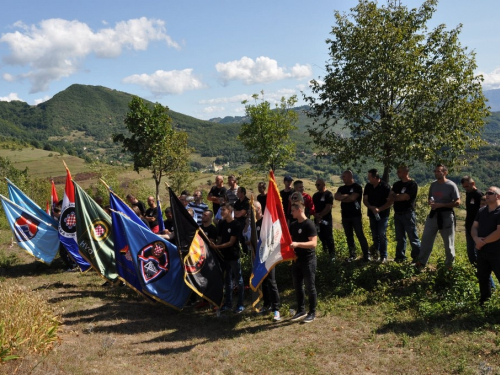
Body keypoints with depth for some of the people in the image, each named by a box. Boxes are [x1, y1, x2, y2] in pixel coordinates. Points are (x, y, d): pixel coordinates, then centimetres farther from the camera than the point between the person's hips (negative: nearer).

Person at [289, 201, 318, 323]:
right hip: (296, 260, 7)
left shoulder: (309, 224, -15)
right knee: (297, 286, 12)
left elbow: (313, 243, -23)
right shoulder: (293, 225, 9)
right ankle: (301, 310, 24)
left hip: (308, 260, -7)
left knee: (310, 287, 2)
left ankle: (312, 313, 13)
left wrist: (297, 244, -34)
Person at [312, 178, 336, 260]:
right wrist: (315, 214, -6)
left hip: (326, 219, -6)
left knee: (329, 238, -4)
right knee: (322, 238, 13)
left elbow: (328, 207, -15)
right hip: (317, 220, 6)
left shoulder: (328, 194, -7)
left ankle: (332, 256, 3)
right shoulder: (315, 195, 13)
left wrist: (320, 215, -15)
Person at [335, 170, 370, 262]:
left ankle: (366, 255, 2)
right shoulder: (341, 188, 12)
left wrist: (342, 198, -4)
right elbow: (336, 197, -3)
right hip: (345, 216, 6)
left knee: (360, 235, -4)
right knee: (349, 236, 9)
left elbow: (352, 198, -18)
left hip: (356, 215, -6)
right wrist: (346, 196, -17)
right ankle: (352, 255, 17)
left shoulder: (357, 187, -5)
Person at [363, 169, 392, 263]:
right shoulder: (368, 186, 0)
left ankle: (383, 256, 3)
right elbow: (365, 200, 3)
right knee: (374, 235, 15)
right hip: (372, 214, 5)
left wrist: (379, 209, -22)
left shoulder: (385, 186, -14)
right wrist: (372, 208, -15)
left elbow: (390, 202, -14)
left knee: (382, 235, -5)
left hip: (383, 215, -5)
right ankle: (376, 250, 35)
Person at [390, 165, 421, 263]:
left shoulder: (412, 184, -6)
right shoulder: (396, 184, 15)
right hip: (397, 214, 7)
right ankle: (400, 256, 17)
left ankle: (417, 257, 3)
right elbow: (391, 197, 6)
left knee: (413, 237, -3)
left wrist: (396, 196, -1)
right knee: (400, 237, 11)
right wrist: (400, 196, -11)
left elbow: (406, 197, -16)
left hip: (408, 214, -7)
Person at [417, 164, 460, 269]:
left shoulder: (451, 185, -11)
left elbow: (457, 202, -13)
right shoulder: (433, 185, 7)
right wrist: (431, 202, -6)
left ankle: (450, 264, 24)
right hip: (433, 214, 5)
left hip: (446, 216, -5)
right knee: (426, 239, 4)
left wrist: (440, 205, -20)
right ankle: (421, 263, 11)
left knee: (448, 242, 7)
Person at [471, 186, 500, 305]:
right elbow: (474, 227, 8)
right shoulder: (481, 211, 10)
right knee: (482, 277, 16)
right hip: (482, 251, 7)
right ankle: (484, 300, 33)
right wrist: (476, 238, -13)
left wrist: (483, 242, -15)